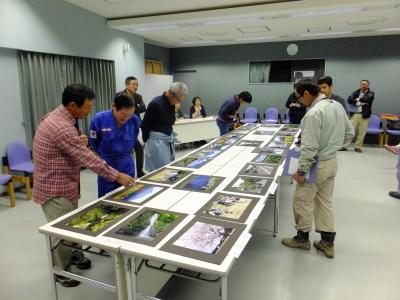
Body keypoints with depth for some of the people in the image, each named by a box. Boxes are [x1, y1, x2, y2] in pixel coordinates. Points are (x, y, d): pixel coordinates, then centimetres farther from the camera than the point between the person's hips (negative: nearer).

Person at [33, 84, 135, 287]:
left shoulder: (57, 117, 4)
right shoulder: (61, 127, -29)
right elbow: (88, 159, -28)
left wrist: (79, 143, -4)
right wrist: (117, 176, -21)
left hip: (64, 185, 9)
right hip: (55, 189, -9)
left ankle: (73, 255, 42)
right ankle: (61, 270, 28)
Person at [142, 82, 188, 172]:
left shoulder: (171, 104, 6)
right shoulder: (155, 103, -17)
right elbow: (145, 125, -10)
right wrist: (147, 141, 1)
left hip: (169, 140, 8)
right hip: (157, 141, -8)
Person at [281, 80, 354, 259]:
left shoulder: (314, 113, -25)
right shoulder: (337, 106, 3)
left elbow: (309, 147, -25)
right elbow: (349, 133, 13)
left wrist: (301, 170, -17)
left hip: (317, 165, -9)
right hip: (332, 162, 9)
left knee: (302, 202, 9)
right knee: (325, 201, 18)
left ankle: (302, 238, 26)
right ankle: (327, 243, 27)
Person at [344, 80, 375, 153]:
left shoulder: (371, 93, 5)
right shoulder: (356, 92, 9)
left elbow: (366, 99, -17)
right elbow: (349, 99, -7)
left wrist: (358, 99, -4)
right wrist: (359, 103, -16)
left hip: (364, 115, 0)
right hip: (354, 114, 1)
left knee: (362, 132, 4)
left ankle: (358, 147, 15)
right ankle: (345, 145, 1)